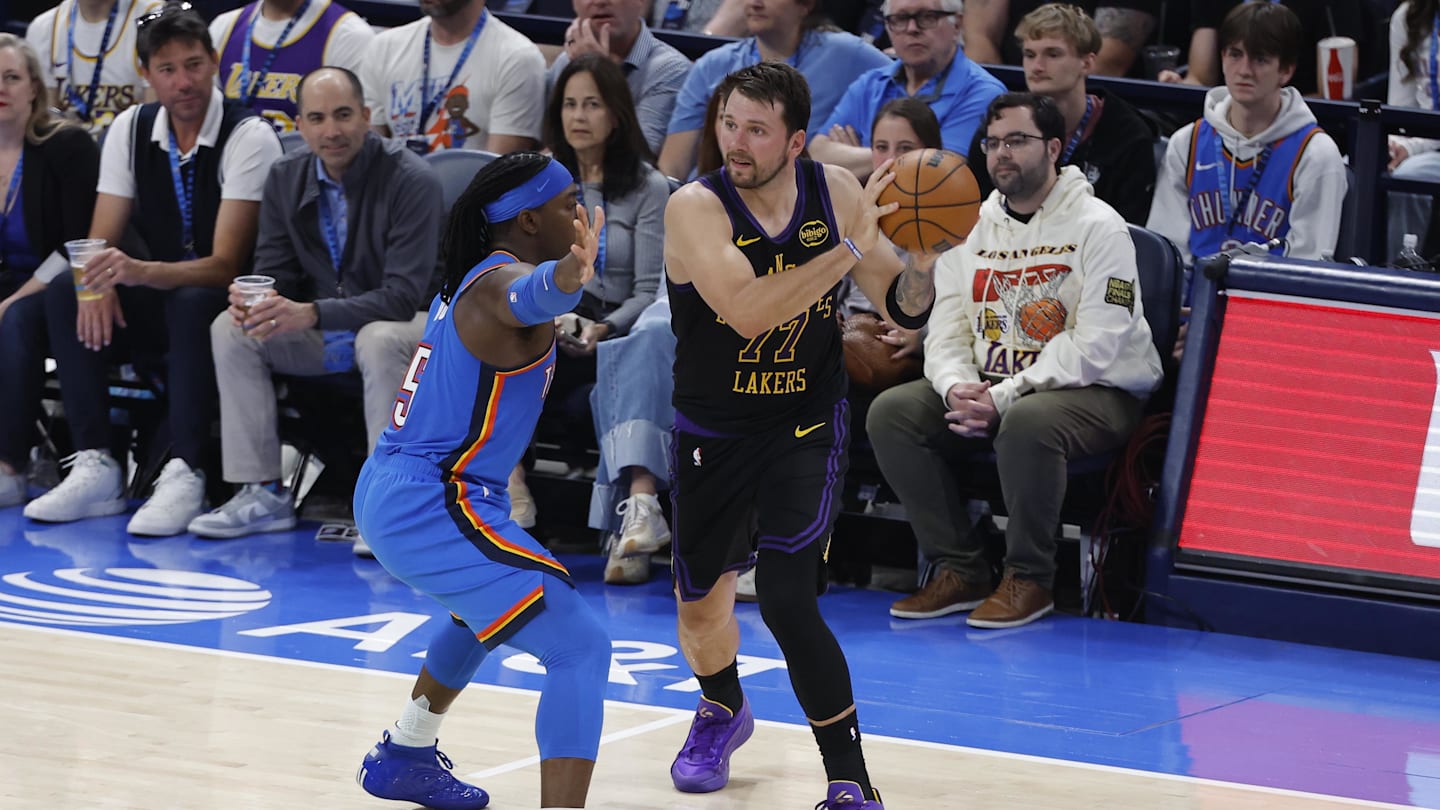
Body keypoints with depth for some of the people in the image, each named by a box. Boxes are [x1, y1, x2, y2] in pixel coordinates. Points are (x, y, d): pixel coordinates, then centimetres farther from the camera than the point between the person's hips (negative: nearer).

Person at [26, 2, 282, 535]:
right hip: (158, 301, 6)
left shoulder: (249, 137, -16)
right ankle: (95, 468, -23)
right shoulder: (131, 130, 1)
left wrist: (139, 272, -40)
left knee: (192, 306, -38)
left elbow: (225, 265, -22)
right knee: (63, 296, -19)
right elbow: (102, 240, 0)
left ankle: (184, 476, -39)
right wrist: (100, 282, -25)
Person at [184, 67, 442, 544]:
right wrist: (253, 298, -24)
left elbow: (405, 294, -26)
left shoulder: (410, 179, -20)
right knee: (230, 329, -13)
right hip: (320, 332, 6)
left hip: (406, 324, -6)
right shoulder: (287, 178, -1)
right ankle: (262, 493, -12)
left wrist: (311, 313, -37)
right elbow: (273, 271, 4)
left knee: (381, 340, -39)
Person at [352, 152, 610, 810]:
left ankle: (403, 757, 54)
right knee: (580, 649, -16)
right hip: (434, 508, -11)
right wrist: (568, 277, -67)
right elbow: (529, 295, -45)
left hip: (385, 494, 11)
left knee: (488, 612, 38)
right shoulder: (503, 280, -16)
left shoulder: (471, 278, 14)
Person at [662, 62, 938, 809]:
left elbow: (904, 310, -4)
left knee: (786, 599, -18)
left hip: (805, 427, -1)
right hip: (712, 432, 1)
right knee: (701, 604, 17)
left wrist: (922, 261, -26)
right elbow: (748, 311, -37)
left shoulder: (834, 192, -11)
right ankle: (723, 710, 51)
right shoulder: (696, 207, -21)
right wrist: (851, 247, -39)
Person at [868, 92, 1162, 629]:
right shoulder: (971, 228, 10)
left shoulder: (1098, 227, -9)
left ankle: (1029, 579, -19)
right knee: (892, 412, -14)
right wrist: (958, 388, -17)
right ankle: (958, 570, -8)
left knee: (1028, 421, -39)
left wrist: (1005, 398, -25)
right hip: (989, 388, 7)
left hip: (1099, 392, -7)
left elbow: (1095, 346, -18)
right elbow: (946, 332, 7)